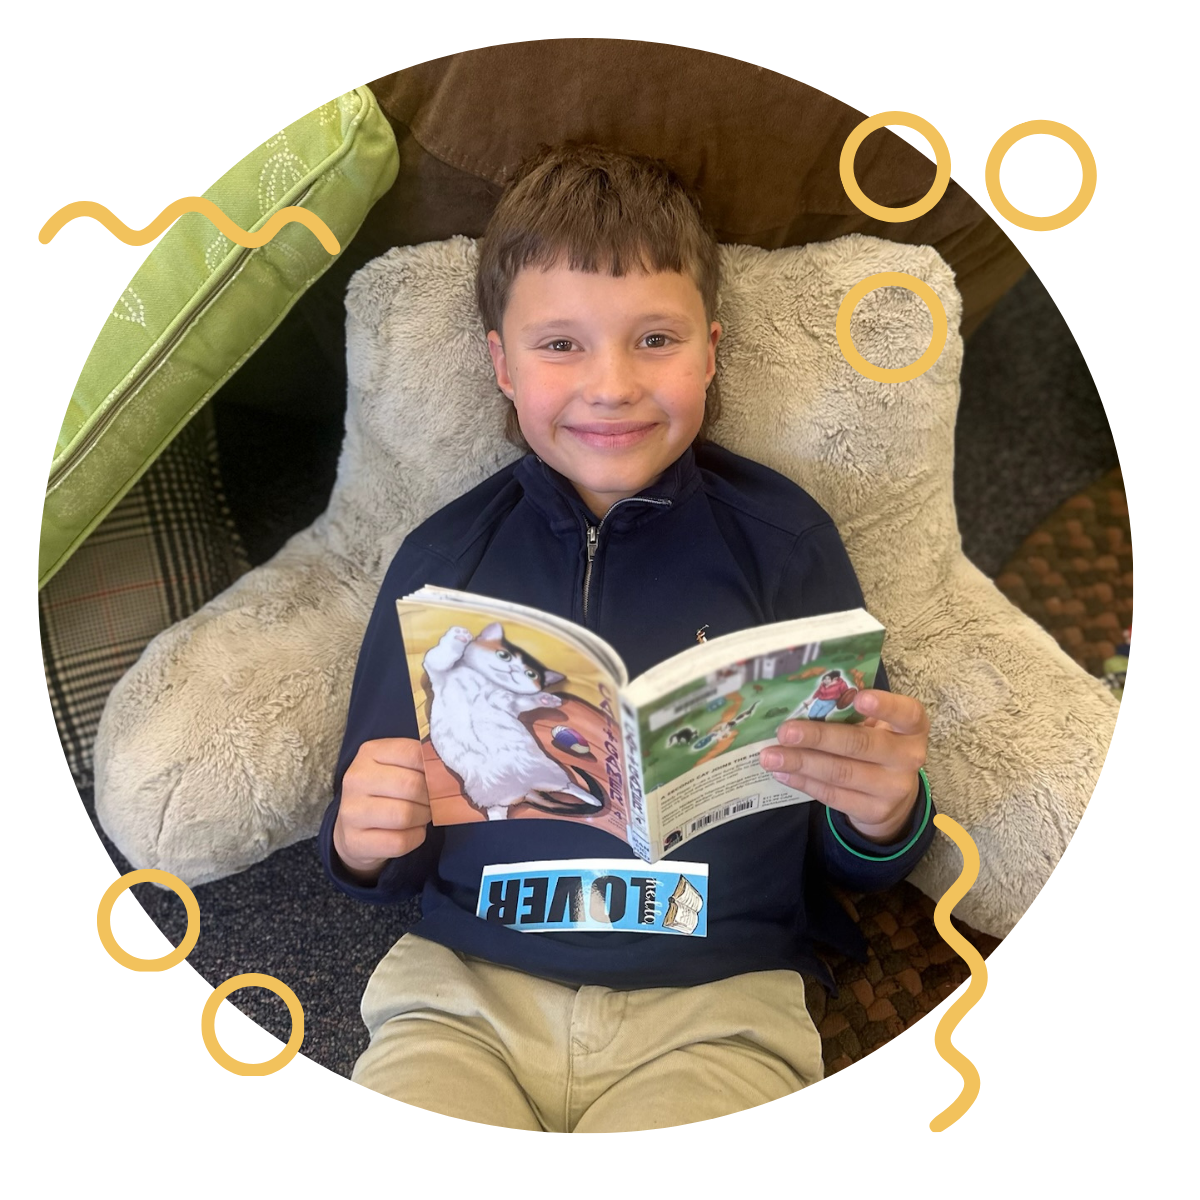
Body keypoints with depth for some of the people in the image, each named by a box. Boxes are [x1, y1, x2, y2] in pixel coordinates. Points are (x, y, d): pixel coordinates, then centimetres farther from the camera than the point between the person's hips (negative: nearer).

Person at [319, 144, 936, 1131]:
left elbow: (856, 872, 5)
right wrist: (363, 845, -10)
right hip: (467, 993, 2)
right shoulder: (445, 556, 5)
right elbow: (390, 869, 13)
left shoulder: (781, 539, 0)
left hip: (714, 1005, -1)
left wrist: (884, 815, -17)